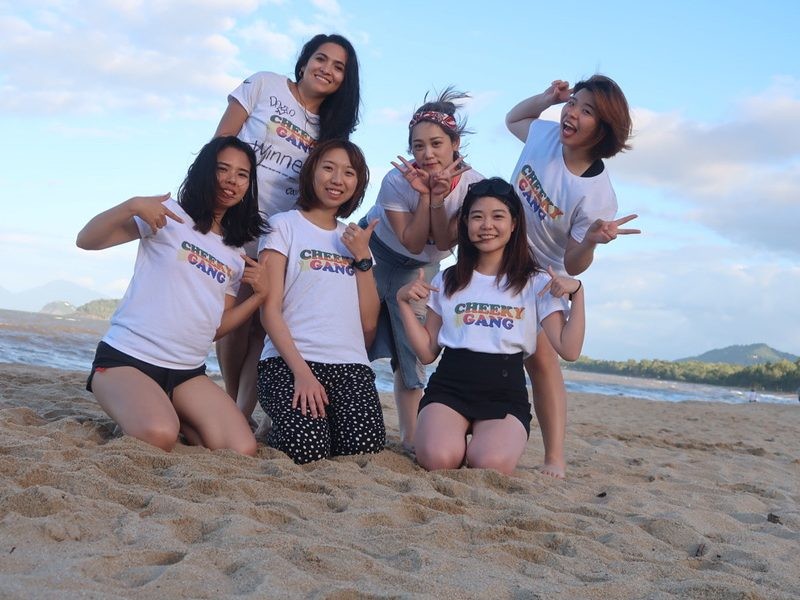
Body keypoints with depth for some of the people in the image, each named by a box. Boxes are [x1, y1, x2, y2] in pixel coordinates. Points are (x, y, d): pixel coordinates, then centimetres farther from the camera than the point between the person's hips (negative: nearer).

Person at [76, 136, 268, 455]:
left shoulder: (236, 255, 14)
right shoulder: (169, 215, -1)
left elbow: (217, 326, 13)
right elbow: (86, 240, -9)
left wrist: (260, 296, 0)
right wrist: (132, 205, -25)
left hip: (187, 371, 5)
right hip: (127, 357, -5)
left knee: (243, 451, -14)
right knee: (158, 437, -34)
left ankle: (169, 414, 10)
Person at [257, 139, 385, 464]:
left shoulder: (354, 239, 22)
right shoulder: (284, 225, 6)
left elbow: (369, 322, 12)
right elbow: (270, 310, -4)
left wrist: (362, 257, 3)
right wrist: (301, 371, -15)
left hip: (350, 364, 4)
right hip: (290, 362, -4)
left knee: (365, 449, -21)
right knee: (308, 452, -24)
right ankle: (282, 425, 9)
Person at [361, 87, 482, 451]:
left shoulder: (471, 184, -23)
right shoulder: (396, 181, -29)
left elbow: (443, 243, -20)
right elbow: (413, 244, -26)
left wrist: (438, 199, -35)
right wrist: (423, 195, -36)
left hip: (420, 269, 2)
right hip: (375, 253, -2)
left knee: (412, 351, 2)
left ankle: (409, 436, 9)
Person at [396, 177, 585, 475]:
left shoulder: (535, 283, 8)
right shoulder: (448, 281, 14)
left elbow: (569, 349, -2)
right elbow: (427, 352, 11)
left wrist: (577, 293, -11)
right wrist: (404, 302, 2)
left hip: (506, 395, -1)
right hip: (449, 387, 1)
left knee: (491, 465, -30)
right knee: (438, 459, -29)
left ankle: (481, 442, 6)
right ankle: (455, 437, 7)